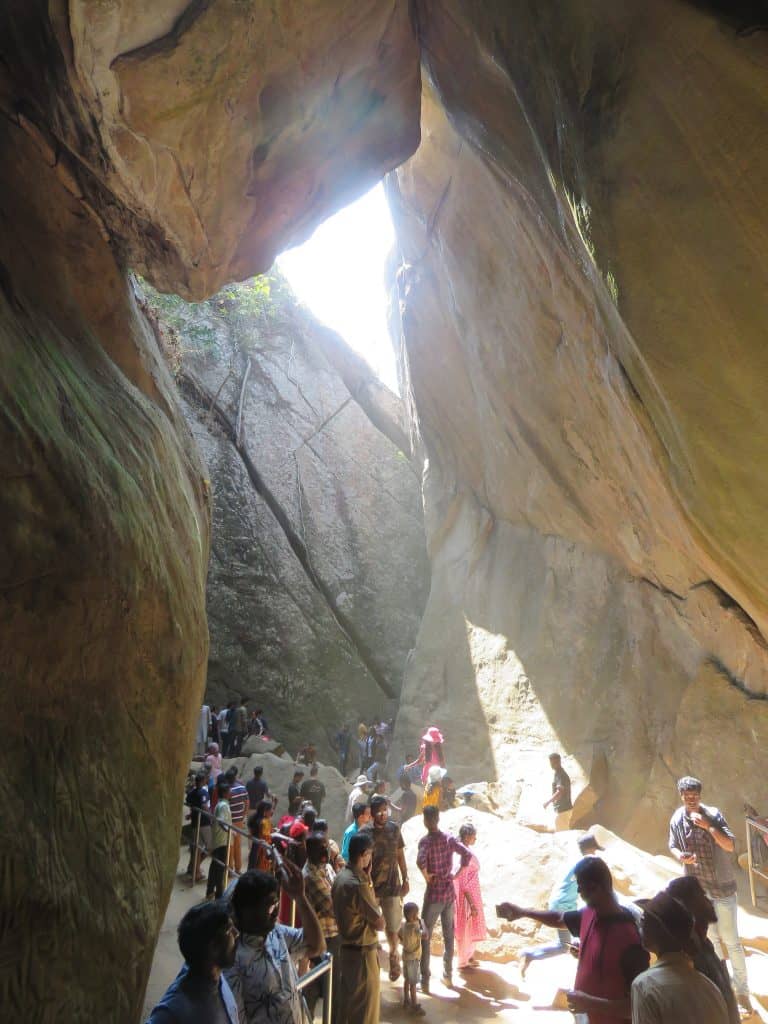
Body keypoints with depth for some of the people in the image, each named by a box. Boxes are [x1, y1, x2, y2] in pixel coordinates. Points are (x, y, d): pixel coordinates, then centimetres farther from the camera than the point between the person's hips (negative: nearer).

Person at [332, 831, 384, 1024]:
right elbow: (379, 924, -20)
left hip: (346, 947, 9)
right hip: (362, 952, -9)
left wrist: (367, 876, 4)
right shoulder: (358, 884, -27)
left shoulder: (341, 876, 1)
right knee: (366, 1008, 6)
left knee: (348, 1001, 22)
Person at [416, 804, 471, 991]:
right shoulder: (450, 839, 0)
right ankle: (448, 975, 26)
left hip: (434, 893, -5)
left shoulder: (426, 840, -15)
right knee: (449, 935, 17)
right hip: (450, 892, 5)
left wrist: (426, 876, -15)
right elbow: (467, 854, -8)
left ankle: (424, 980, 7)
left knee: (425, 936, 5)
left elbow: (420, 861, -31)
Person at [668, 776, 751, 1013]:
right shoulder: (677, 819, -7)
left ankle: (742, 989, 20)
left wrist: (708, 826, -32)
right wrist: (681, 856, -15)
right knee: (710, 938, 19)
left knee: (731, 940, 5)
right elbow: (672, 846, 6)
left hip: (722, 886, -3)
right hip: (697, 888, 3)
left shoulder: (713, 815, -17)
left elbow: (730, 845, -23)